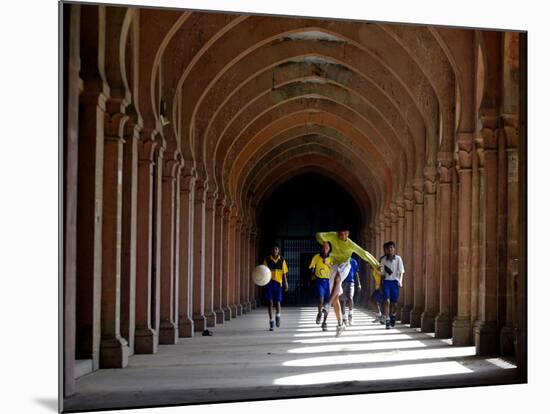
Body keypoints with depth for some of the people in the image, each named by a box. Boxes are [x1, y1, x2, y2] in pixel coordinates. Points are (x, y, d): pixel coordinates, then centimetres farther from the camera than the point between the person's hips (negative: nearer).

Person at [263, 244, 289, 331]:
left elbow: (284, 273, 8)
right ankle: (271, 322, 3)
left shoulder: (282, 260, 5)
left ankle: (278, 316, 28)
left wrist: (285, 283, 2)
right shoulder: (267, 260, 1)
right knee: (270, 302, -3)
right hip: (269, 282, 0)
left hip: (278, 282, 0)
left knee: (278, 302, -2)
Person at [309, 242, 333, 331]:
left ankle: (324, 323, 14)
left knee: (327, 302, 2)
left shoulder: (331, 258, 2)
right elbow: (312, 267, 11)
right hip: (319, 280, -1)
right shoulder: (317, 257, 0)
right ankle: (319, 314, 1)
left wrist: (328, 264, -20)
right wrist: (312, 275, -5)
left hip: (328, 281, 1)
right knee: (321, 299, -24)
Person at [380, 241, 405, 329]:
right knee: (387, 301, -11)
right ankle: (387, 320, -13)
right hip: (386, 281, 0)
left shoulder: (398, 258, -1)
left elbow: (401, 271, -2)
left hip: (395, 281, 0)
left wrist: (400, 281, -13)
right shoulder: (383, 259, 4)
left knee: (393, 301, 8)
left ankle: (392, 316, 33)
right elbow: (382, 272, 8)